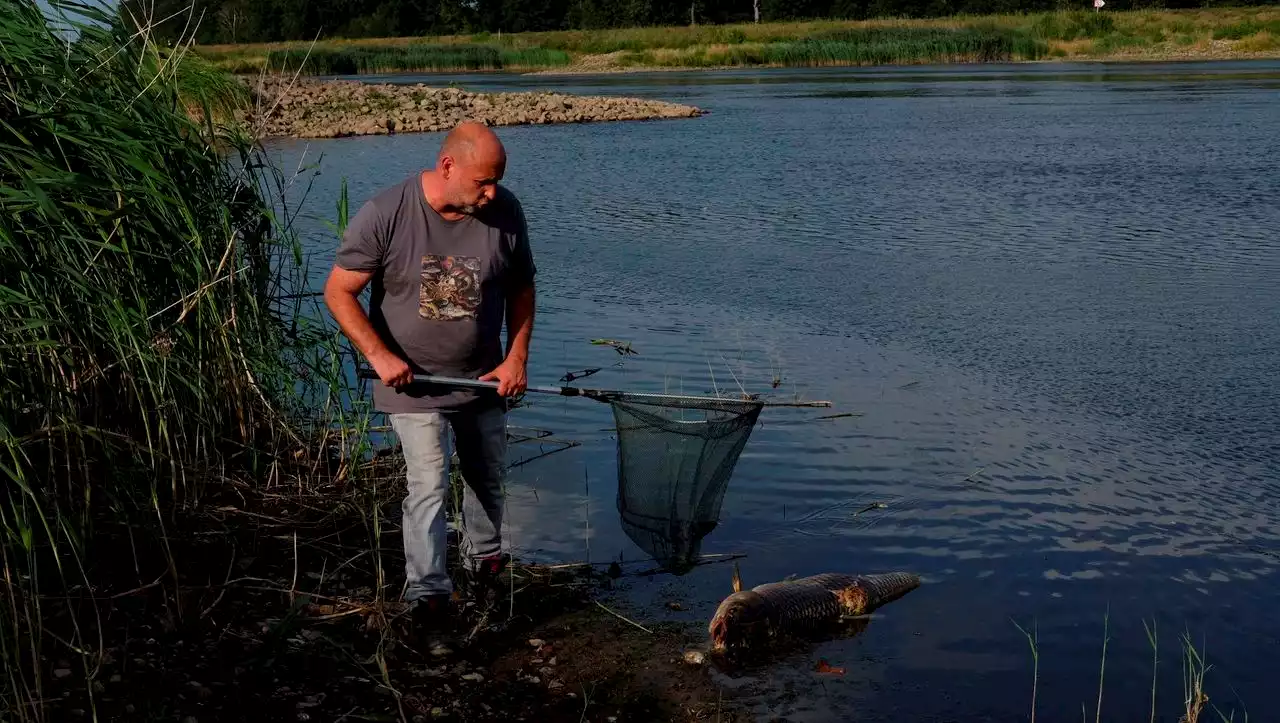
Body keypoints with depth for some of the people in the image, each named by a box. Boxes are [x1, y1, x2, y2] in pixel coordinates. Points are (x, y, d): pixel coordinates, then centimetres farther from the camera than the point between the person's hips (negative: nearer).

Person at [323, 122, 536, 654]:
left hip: (483, 378, 4)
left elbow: (521, 288, 3)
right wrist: (380, 356, -21)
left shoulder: (505, 213, -10)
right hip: (412, 380, -4)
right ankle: (428, 598, -1)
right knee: (428, 485, -11)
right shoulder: (385, 215, -20)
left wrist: (517, 357, -4)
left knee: (489, 478, 18)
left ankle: (486, 563, 41)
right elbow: (340, 292, -14)